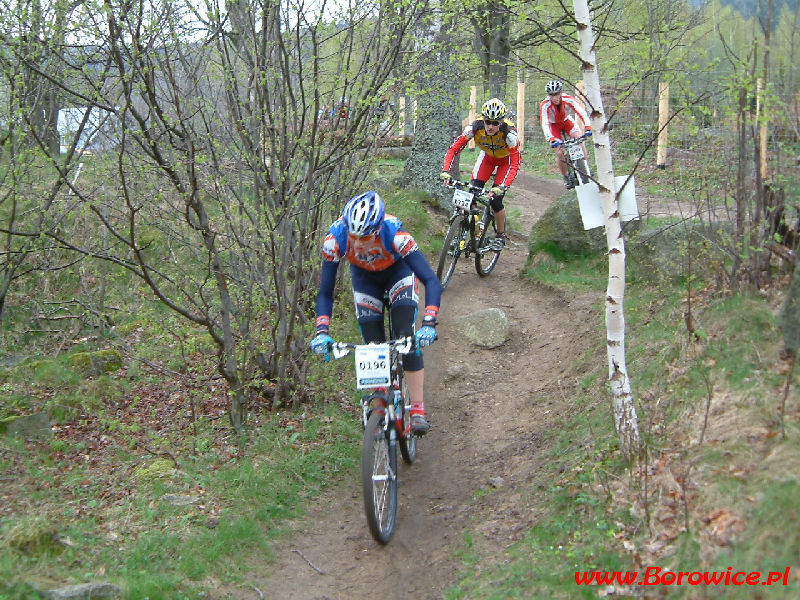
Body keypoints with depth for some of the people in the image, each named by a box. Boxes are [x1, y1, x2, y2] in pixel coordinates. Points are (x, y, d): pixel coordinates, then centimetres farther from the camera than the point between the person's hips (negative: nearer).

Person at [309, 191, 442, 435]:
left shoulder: (395, 234, -41)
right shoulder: (336, 238, -35)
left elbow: (432, 281, -41)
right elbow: (325, 293, -26)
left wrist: (429, 324, -53)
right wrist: (322, 331, -40)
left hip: (398, 270, -2)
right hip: (364, 276, 2)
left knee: (406, 337, -18)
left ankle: (418, 410, -9)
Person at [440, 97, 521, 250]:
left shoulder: (509, 134, -37)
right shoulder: (475, 127, -31)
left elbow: (515, 166, -37)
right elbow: (453, 149, -27)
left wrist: (502, 187, -50)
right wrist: (446, 171, -42)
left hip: (506, 160, -3)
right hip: (487, 156, 3)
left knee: (495, 199, -13)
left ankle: (501, 236, 13)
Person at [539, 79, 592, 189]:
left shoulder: (568, 99, -29)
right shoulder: (545, 105, -32)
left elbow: (581, 112, -37)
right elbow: (545, 124, -38)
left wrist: (588, 127, -53)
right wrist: (551, 139, -53)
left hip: (567, 121, 1)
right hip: (554, 125, -1)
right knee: (560, 153, -15)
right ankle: (565, 177, 7)